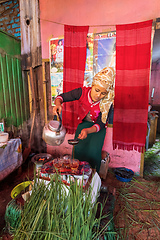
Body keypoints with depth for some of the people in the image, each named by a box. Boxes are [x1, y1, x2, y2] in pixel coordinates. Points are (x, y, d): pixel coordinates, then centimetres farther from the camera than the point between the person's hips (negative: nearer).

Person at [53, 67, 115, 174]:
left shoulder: (107, 103, -22)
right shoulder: (82, 92, -20)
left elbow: (100, 124, -21)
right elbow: (61, 97, -11)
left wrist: (87, 131, -40)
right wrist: (58, 104, -35)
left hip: (98, 127, -1)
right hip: (83, 123, 2)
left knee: (93, 151, -22)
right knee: (78, 149, -16)